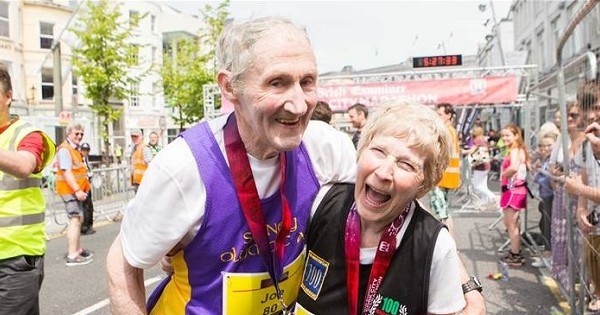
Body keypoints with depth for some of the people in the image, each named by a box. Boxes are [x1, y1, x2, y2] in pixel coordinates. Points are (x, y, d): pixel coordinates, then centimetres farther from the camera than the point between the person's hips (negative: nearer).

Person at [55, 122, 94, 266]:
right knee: (75, 220, -13)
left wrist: (85, 185, 19)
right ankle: (72, 256, -13)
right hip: (70, 190, -11)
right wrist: (77, 190, -28)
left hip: (76, 189, 11)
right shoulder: (65, 149, -15)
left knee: (79, 219, 18)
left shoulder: (74, 149, 17)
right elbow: (66, 172, -24)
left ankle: (78, 249, 30)